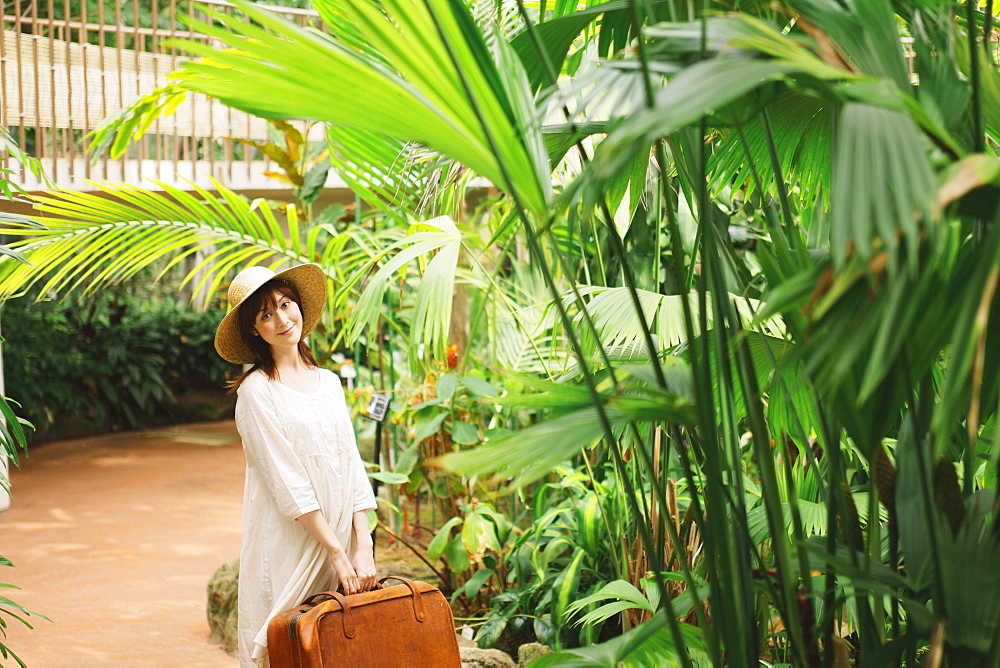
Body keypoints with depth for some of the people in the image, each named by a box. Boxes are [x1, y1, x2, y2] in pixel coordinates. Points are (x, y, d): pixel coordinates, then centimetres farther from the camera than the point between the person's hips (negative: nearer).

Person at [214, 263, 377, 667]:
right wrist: (336, 552, -14)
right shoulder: (256, 390, -7)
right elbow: (287, 482, -12)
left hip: (340, 539, 5)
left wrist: (363, 546, -2)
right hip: (287, 544, -5)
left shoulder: (329, 382, 12)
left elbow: (352, 465, 7)